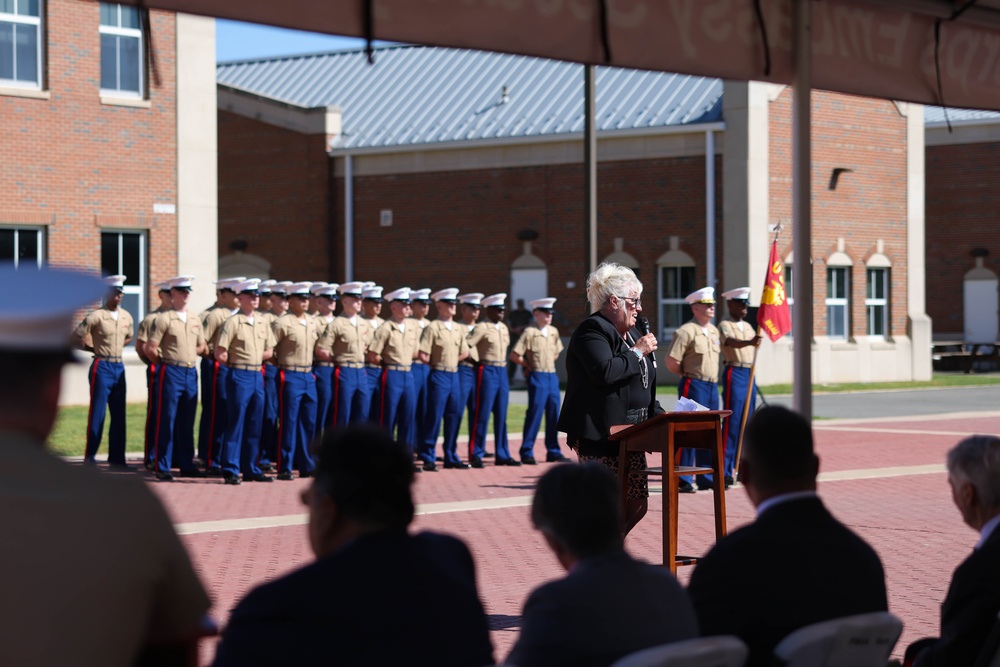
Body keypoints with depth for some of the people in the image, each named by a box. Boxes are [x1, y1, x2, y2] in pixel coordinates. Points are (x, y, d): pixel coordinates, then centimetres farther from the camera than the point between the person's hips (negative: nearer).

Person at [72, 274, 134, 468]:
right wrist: (93, 349, -3)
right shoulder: (96, 317, -11)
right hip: (102, 367, -6)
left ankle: (117, 458, 13)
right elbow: (76, 337, -9)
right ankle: (89, 457, 2)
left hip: (119, 367, 6)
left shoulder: (126, 317, 8)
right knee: (97, 413, -4)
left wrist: (116, 348, 10)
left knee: (119, 415, 8)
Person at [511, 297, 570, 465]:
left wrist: (548, 363, 13)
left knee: (554, 415, 8)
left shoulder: (554, 332, 10)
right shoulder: (529, 332, -10)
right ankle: (527, 453, 0)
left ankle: (553, 452, 15)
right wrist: (529, 365, 0)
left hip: (552, 377, 7)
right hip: (537, 377, -7)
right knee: (535, 414, -6)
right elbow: (514, 356, -13)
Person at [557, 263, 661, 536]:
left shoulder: (631, 334, 20)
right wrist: (636, 352, -15)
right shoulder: (592, 331, -11)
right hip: (600, 438, -9)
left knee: (637, 503, 8)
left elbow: (643, 383, 29)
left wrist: (658, 416, 15)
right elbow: (604, 372, -27)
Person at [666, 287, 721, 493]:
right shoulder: (686, 332, -12)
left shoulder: (714, 331, 13)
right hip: (694, 386, -8)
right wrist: (690, 375, -1)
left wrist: (712, 377, 14)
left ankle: (707, 478, 18)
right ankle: (683, 481, -2)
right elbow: (671, 363, -15)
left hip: (712, 386, 8)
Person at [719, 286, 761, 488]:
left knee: (747, 423, 8)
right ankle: (725, 470, -11)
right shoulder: (724, 326, -7)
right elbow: (731, 342, -28)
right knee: (732, 422, -10)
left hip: (750, 374, 8)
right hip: (734, 373, -7)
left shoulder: (748, 326, 17)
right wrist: (749, 342, -46)